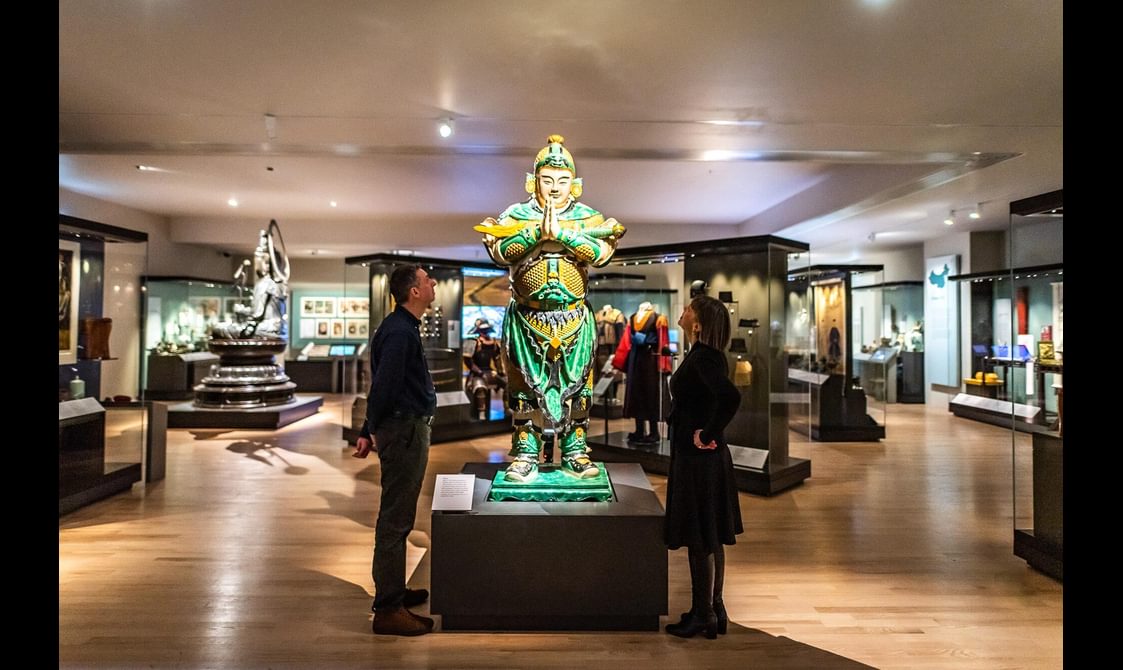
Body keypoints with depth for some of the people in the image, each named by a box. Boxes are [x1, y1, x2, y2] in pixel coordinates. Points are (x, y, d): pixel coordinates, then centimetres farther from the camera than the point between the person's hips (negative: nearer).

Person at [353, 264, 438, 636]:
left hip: (407, 428, 10)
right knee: (395, 519, -4)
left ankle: (393, 591, 32)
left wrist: (370, 431, 17)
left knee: (398, 517, 18)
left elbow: (381, 385, 17)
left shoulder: (403, 327, 16)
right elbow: (383, 386, -22)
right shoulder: (400, 331, -17)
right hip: (405, 429, -10)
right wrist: (373, 430, -10)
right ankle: (388, 609, 4)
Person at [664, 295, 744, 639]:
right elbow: (721, 397, 20)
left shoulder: (702, 358, -19)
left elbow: (731, 397, -35)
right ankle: (714, 610, 29)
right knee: (710, 538, 17)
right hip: (707, 459, 10)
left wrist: (708, 434, -23)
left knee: (700, 539, 2)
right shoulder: (705, 356, 10)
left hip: (698, 459, -10)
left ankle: (703, 615, 15)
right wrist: (709, 434, 12)